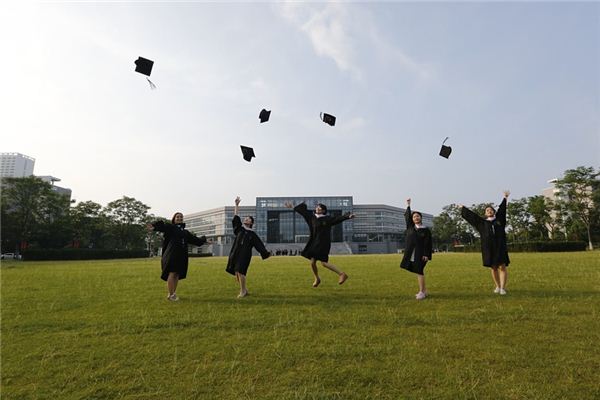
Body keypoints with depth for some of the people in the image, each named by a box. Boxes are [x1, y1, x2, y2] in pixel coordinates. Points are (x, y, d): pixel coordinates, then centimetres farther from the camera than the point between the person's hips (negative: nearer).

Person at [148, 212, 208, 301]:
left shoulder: (185, 232, 21)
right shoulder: (170, 227, 3)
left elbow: (195, 239, 30)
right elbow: (162, 226, -19)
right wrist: (154, 226, -39)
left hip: (181, 256, 6)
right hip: (172, 254, -6)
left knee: (177, 274, 7)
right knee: (172, 273, -9)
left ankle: (173, 293, 16)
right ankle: (170, 294, -2)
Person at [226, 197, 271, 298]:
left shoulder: (252, 234, 7)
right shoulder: (239, 228, 16)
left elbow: (259, 244, 4)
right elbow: (236, 217, 13)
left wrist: (266, 253, -6)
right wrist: (237, 205, 8)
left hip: (245, 254, -4)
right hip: (235, 253, 4)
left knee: (240, 272, -15)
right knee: (236, 273, 5)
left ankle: (243, 291, -4)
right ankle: (244, 290, 21)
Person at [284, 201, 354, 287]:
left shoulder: (327, 219, -6)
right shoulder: (312, 217, 8)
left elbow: (338, 219, -17)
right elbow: (304, 211, 18)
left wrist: (348, 216, -32)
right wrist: (294, 207, 26)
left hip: (324, 243, -6)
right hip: (314, 243, 6)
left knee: (323, 263, -13)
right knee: (312, 262, 6)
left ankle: (342, 274, -1)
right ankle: (317, 279, 31)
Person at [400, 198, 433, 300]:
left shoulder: (426, 230, 0)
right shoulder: (410, 227, 10)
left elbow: (428, 243, -5)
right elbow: (407, 216, 9)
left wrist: (426, 255, -13)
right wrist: (408, 205, 5)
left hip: (420, 254, -4)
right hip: (411, 254, 5)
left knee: (419, 271, -9)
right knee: (417, 272, 10)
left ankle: (422, 292, -3)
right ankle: (423, 290, 20)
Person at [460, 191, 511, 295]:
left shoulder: (499, 219, 13)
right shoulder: (482, 222, 13)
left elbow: (502, 209, 14)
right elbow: (472, 215, 19)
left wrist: (505, 197, 14)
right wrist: (463, 208, 25)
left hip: (500, 247, -1)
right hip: (489, 248, 1)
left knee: (502, 267, -7)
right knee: (493, 268, 7)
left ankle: (503, 288, -7)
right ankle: (497, 287, 18)